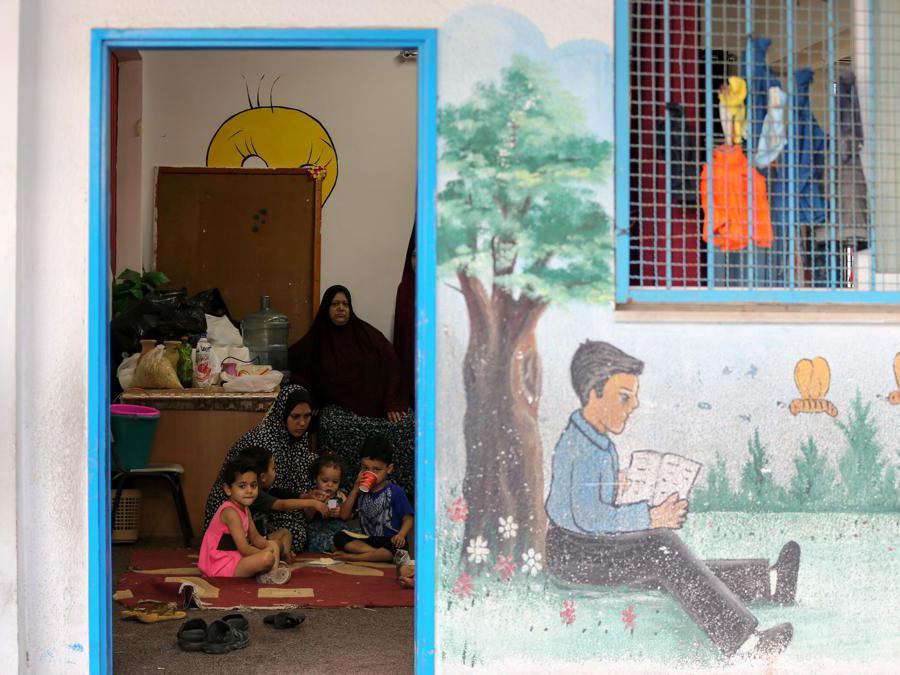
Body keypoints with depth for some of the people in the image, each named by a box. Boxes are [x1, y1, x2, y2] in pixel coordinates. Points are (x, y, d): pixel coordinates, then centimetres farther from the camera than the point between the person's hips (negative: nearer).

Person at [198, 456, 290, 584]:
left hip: (235, 557, 11)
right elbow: (244, 549, -24)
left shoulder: (244, 508, 9)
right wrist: (266, 555, -14)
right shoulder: (230, 512, -20)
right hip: (222, 567, -11)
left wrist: (272, 548, -4)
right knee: (267, 559, -31)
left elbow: (255, 537, 14)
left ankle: (271, 573, -8)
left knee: (273, 544, 15)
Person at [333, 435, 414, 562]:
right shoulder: (361, 491, 10)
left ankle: (351, 557, -32)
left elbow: (408, 519, -4)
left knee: (396, 548, -38)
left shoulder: (395, 492, -4)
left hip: (390, 542, -5)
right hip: (368, 540, 5)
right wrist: (354, 490, -3)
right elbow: (344, 515, 7)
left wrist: (401, 535, -25)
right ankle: (378, 554, -29)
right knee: (339, 537, -17)